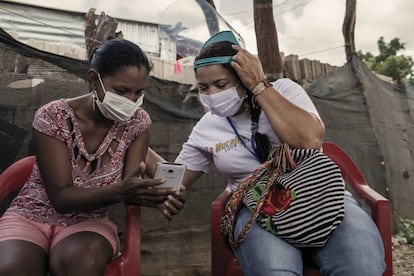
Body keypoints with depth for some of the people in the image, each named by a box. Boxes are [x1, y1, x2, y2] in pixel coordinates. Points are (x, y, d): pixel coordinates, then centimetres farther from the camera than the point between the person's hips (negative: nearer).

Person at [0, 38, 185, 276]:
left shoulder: (137, 122, -8)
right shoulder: (53, 117, -17)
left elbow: (129, 187, -11)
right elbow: (61, 197, -20)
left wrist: (158, 197, -34)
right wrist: (119, 192, -38)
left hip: (89, 221, 2)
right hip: (31, 216, -1)